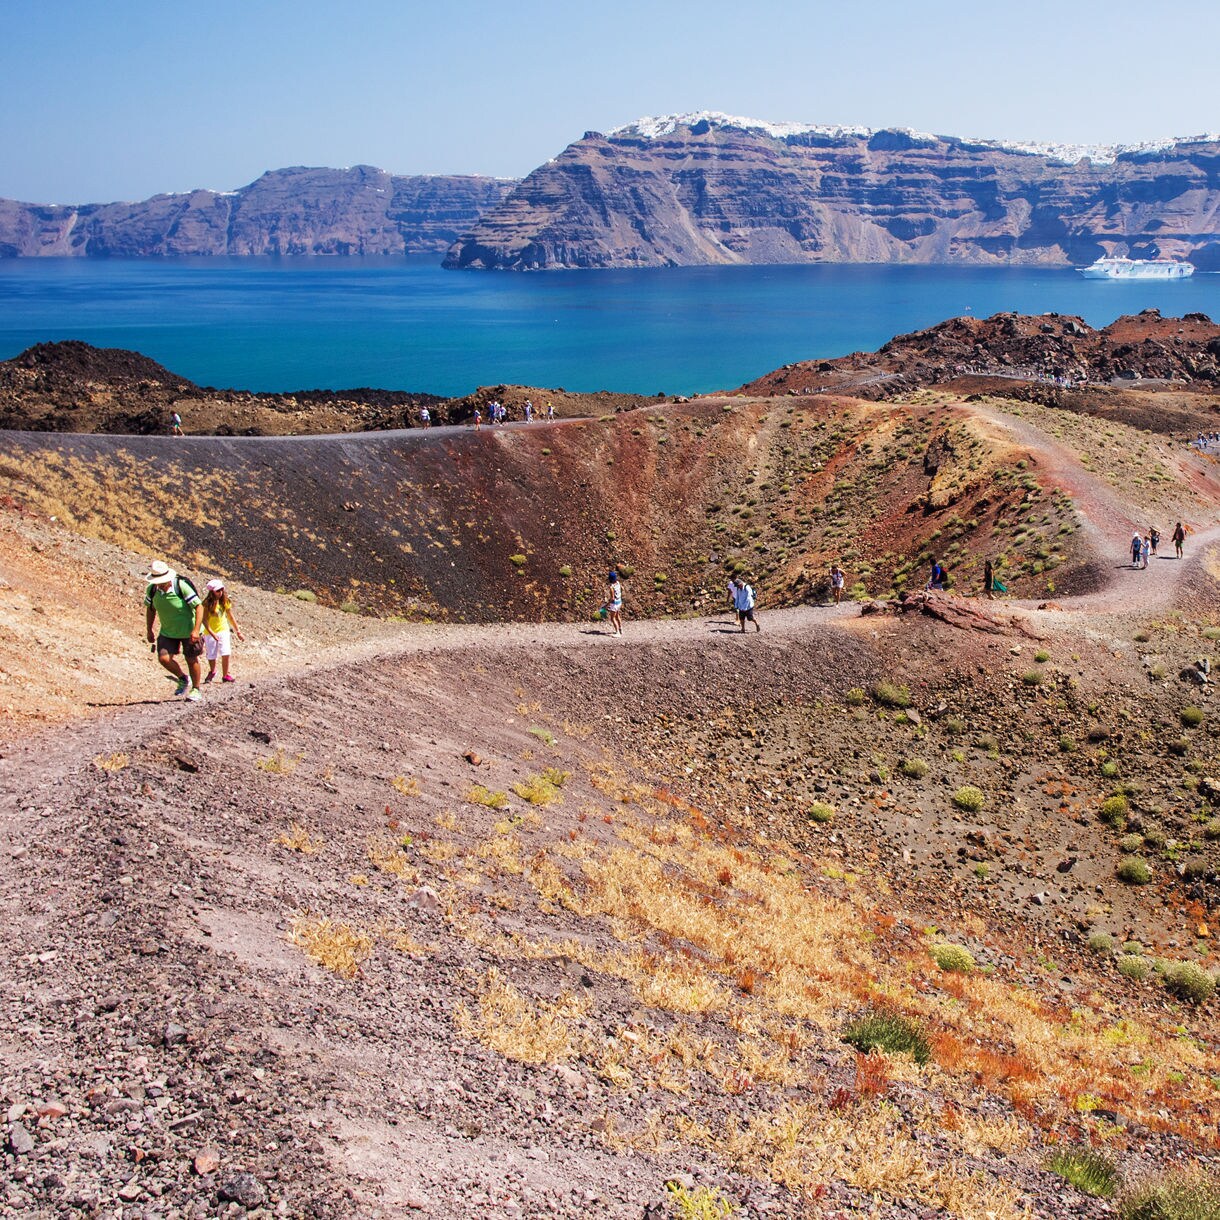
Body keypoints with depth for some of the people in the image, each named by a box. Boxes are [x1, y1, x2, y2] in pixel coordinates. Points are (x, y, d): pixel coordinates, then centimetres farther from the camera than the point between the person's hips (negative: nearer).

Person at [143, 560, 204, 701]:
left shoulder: (182, 586, -25)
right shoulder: (152, 589, -10)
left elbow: (199, 607, -22)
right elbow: (150, 609, 9)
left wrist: (196, 630, -28)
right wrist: (149, 630, 12)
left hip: (188, 630, -4)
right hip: (167, 631, 4)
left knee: (191, 660, 5)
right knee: (164, 658, -9)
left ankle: (195, 689, 26)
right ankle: (183, 679, 19)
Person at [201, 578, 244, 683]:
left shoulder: (225, 601, -2)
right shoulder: (207, 604, -14)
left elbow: (230, 617, 7)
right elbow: (204, 620, -16)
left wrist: (238, 631, 9)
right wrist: (212, 633, -27)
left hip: (223, 630, 2)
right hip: (210, 633, -2)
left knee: (226, 654, -11)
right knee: (211, 656, 6)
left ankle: (225, 675, 4)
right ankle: (212, 672, 35)